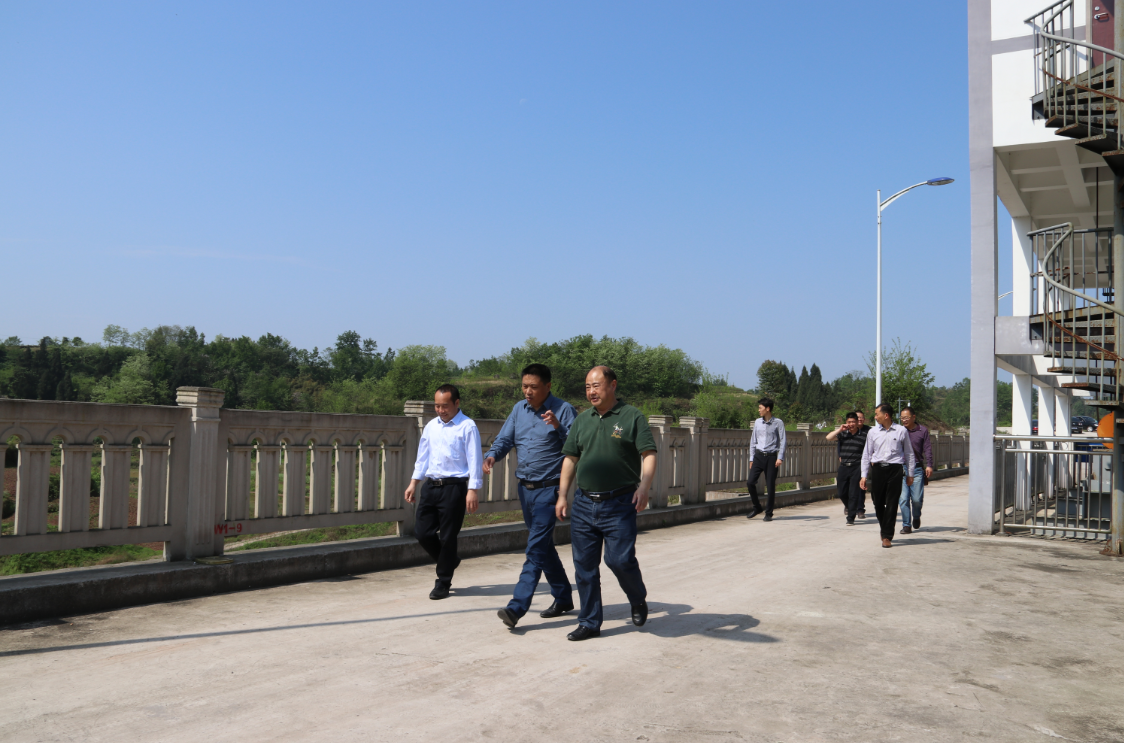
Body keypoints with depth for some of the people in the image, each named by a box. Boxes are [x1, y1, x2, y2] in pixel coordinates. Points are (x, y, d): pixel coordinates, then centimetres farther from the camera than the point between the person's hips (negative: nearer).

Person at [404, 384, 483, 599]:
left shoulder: (467, 427, -7)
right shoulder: (431, 426, 13)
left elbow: (474, 460, -11)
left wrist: (472, 491, -17)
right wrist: (414, 483, 15)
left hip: (454, 487, -6)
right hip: (430, 485, 6)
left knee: (447, 537, 0)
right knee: (422, 532, 5)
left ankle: (442, 583, 16)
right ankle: (448, 562, 31)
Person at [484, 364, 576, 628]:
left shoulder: (563, 410, -9)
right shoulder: (519, 409, 10)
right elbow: (504, 439, 11)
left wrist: (558, 427, -29)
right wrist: (492, 455, -10)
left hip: (549, 488, -7)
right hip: (525, 487, 7)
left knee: (536, 549, -11)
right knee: (544, 547, 16)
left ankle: (517, 607, -13)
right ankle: (563, 598, 29)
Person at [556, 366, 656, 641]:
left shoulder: (632, 417, -1)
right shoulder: (582, 420, 13)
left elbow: (649, 454, -7)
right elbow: (570, 458, 17)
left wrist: (644, 486, -23)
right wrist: (562, 495, 12)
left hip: (619, 504, -5)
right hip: (584, 504, 5)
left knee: (620, 559, -9)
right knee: (584, 565, 5)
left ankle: (638, 600, 22)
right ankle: (589, 622, 17)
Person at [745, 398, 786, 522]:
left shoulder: (778, 423, -1)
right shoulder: (758, 422, 10)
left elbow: (782, 441, -3)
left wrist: (780, 458, -12)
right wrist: (751, 458, 13)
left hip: (771, 457, -3)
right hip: (759, 456, 3)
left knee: (770, 486, -2)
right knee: (750, 482, -6)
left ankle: (768, 513, 11)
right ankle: (756, 507, 14)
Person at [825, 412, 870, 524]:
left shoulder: (864, 434, 0)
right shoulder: (843, 434, 7)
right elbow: (829, 437, -3)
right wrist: (840, 429, -8)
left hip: (857, 467, -3)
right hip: (844, 467, 3)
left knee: (853, 494, -4)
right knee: (842, 493, 10)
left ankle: (851, 518, 3)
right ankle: (848, 506, 41)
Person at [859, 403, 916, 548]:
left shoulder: (901, 431, 4)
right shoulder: (872, 432, 9)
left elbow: (909, 453, 10)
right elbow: (866, 454, 12)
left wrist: (910, 474, 8)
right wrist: (864, 475, 7)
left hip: (895, 469, -2)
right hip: (877, 469, 2)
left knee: (891, 504, -4)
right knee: (878, 503, 5)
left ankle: (887, 536, 1)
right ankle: (885, 530, 26)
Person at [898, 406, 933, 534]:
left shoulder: (923, 430, 6)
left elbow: (928, 449, 4)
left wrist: (929, 465, -6)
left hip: (917, 468, -1)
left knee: (917, 499, -2)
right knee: (903, 499, -4)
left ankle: (916, 516, 29)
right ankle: (906, 525, 4)